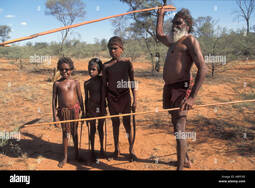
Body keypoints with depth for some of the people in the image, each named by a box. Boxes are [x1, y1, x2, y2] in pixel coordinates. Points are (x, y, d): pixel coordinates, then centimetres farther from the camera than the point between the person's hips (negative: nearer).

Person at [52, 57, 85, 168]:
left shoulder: (75, 82, 1)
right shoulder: (57, 84, -1)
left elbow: (80, 98, 5)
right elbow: (54, 100, 1)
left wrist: (83, 112, 5)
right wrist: (55, 116, -3)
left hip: (74, 109, 1)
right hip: (63, 111, -1)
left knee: (74, 132, 12)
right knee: (65, 133, 7)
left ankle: (76, 153, 29)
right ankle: (65, 157, 20)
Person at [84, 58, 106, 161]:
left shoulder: (102, 79, -2)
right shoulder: (87, 83, -4)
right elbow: (86, 98, 1)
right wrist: (86, 112, 2)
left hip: (101, 107, 1)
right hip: (91, 107, -1)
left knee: (100, 128, 14)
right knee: (93, 129, 8)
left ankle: (101, 148, 30)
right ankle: (92, 151, 21)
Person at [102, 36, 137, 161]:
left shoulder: (127, 63, -2)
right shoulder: (106, 66, 1)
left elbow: (132, 83, 1)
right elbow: (104, 85, 5)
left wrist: (134, 100, -2)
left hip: (125, 96, -1)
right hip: (112, 97, 2)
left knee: (127, 123, 1)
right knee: (115, 123, 11)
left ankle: (131, 150, 13)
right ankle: (116, 149, 25)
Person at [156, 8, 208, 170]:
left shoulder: (190, 41, -7)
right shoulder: (173, 41, 20)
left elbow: (203, 69, -17)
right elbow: (160, 34, 44)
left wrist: (193, 97, -25)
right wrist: (161, 15, 42)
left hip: (181, 88, -9)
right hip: (168, 88, 9)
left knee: (179, 129, -12)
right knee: (177, 125, 18)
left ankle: (180, 167, -6)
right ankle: (186, 160, 35)